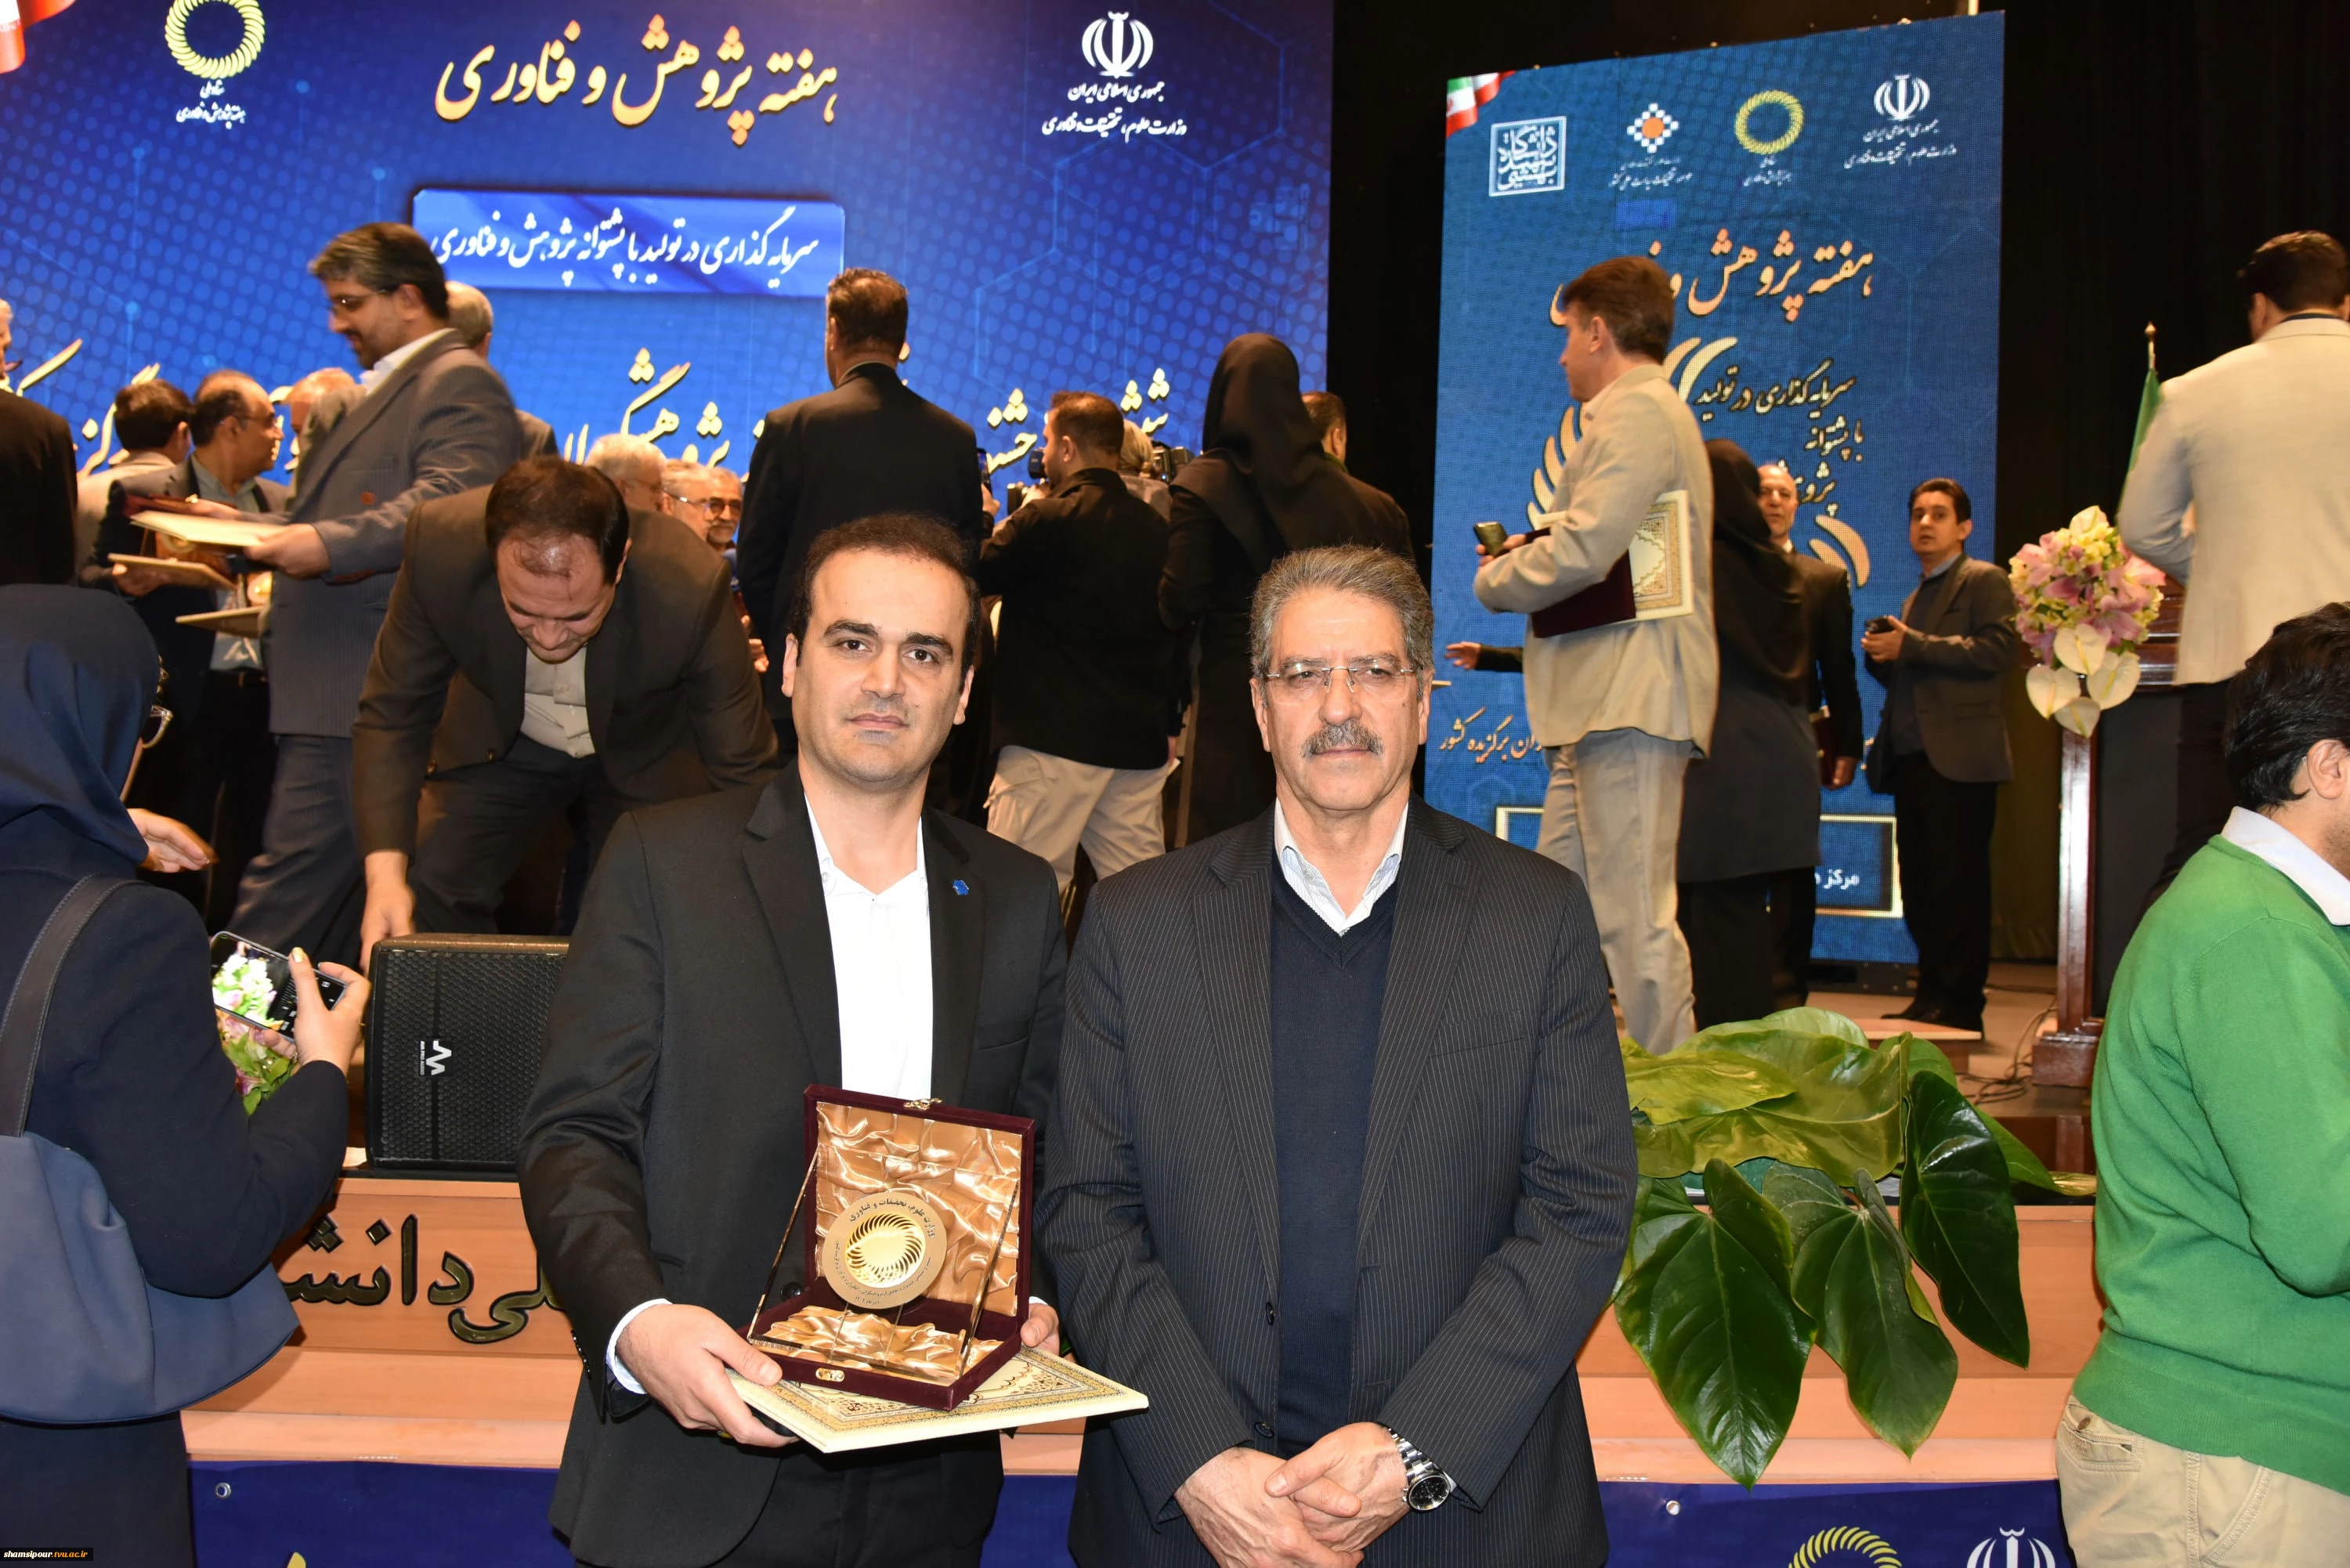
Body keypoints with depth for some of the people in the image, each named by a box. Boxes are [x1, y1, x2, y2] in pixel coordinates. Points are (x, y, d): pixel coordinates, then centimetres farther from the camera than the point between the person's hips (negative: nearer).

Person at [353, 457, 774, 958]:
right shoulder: (440, 548, -31)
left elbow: (744, 773, -26)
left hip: (646, 753, -1)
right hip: (500, 739, 1)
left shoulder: (690, 590, -37)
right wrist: (384, 872, -32)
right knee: (425, 903, -10)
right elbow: (392, 718, -19)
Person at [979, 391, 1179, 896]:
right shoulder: (1156, 528, 10)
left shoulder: (1049, 520, -11)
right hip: (1140, 740, 7)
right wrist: (1167, 723, 23)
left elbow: (971, 576, -2)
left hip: (1056, 736, -7)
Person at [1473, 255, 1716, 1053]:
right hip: (1605, 700, 11)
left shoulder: (1636, 411, -10)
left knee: (1634, 917, -9)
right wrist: (1532, 554, 12)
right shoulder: (1657, 412, 25)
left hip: (1629, 700, -11)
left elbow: (1584, 548, -21)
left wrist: (1495, 579, -5)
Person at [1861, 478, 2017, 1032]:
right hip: (1911, 757, 8)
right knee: (1919, 884, 8)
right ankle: (1931, 997, 14)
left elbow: (1996, 651, -14)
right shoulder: (1915, 597, 25)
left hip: (1959, 758, -8)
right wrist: (1882, 654, 6)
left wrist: (1910, 646, -15)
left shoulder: (1985, 581, 1)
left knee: (1958, 884, -6)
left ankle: (1959, 1005, -3)